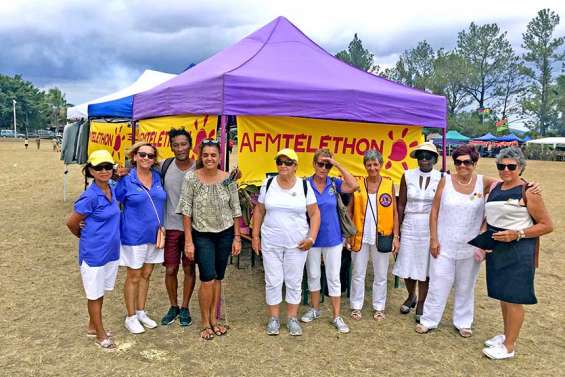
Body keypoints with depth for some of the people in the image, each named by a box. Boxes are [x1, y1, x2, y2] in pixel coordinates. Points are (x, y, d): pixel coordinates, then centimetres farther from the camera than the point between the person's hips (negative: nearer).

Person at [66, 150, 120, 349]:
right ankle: (100, 334, 25)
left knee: (100, 292, 20)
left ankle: (92, 326, 38)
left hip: (111, 250, 7)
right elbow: (71, 223, -12)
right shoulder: (90, 196, -21)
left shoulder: (111, 191, 1)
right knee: (95, 294, 10)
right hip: (94, 253, -7)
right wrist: (86, 237, 5)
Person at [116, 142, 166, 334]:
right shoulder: (126, 179, -11)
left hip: (154, 235, 5)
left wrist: (161, 227, 13)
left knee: (146, 275, 16)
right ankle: (130, 317, 23)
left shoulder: (157, 177, 3)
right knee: (134, 277, 7)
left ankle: (141, 312, 32)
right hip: (134, 235, -5)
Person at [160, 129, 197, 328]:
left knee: (189, 269, 10)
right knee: (170, 270, 10)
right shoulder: (164, 166, -2)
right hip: (170, 227, 2)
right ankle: (173, 306, 31)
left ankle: (185, 308, 28)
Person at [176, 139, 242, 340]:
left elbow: (235, 210, 2)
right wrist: (188, 241, -10)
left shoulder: (228, 179, -3)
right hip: (202, 235, -2)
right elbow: (186, 211, -8)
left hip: (225, 234, 2)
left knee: (218, 278, 10)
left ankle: (214, 319, 26)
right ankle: (205, 323, 13)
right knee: (208, 280, -6)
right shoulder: (191, 178, -9)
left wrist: (237, 237, 0)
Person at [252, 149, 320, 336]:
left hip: (296, 244, 0)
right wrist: (255, 235, 3)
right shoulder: (268, 184, 0)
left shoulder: (304, 186, -3)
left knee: (294, 282, 9)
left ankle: (292, 318, 24)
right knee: (273, 281, 8)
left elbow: (315, 213, 0)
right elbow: (259, 211, 7)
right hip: (271, 243, 1)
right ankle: (273, 318, 23)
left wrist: (311, 238, -9)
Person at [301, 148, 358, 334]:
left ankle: (336, 316, 16)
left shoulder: (334, 184, -3)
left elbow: (354, 185, -20)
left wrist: (338, 165, -20)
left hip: (332, 238, 0)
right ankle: (315, 310, 33)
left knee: (334, 278, 5)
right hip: (312, 238, 0)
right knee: (313, 275, 15)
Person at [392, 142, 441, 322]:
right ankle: (411, 296, 35)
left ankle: (421, 303, 24)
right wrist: (398, 229, 1)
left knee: (424, 265, 6)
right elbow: (401, 204, 3)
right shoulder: (407, 176, 0)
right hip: (410, 225, 2)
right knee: (407, 265, 8)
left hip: (430, 227, -1)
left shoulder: (441, 178, -3)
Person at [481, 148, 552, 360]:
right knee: (502, 294, 16)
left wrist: (517, 234, -19)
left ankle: (509, 346, 14)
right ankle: (506, 335, 33)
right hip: (496, 249, 7)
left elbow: (547, 225, -10)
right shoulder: (495, 188, 9)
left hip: (518, 251, -7)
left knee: (513, 298, 1)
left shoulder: (528, 192, -11)